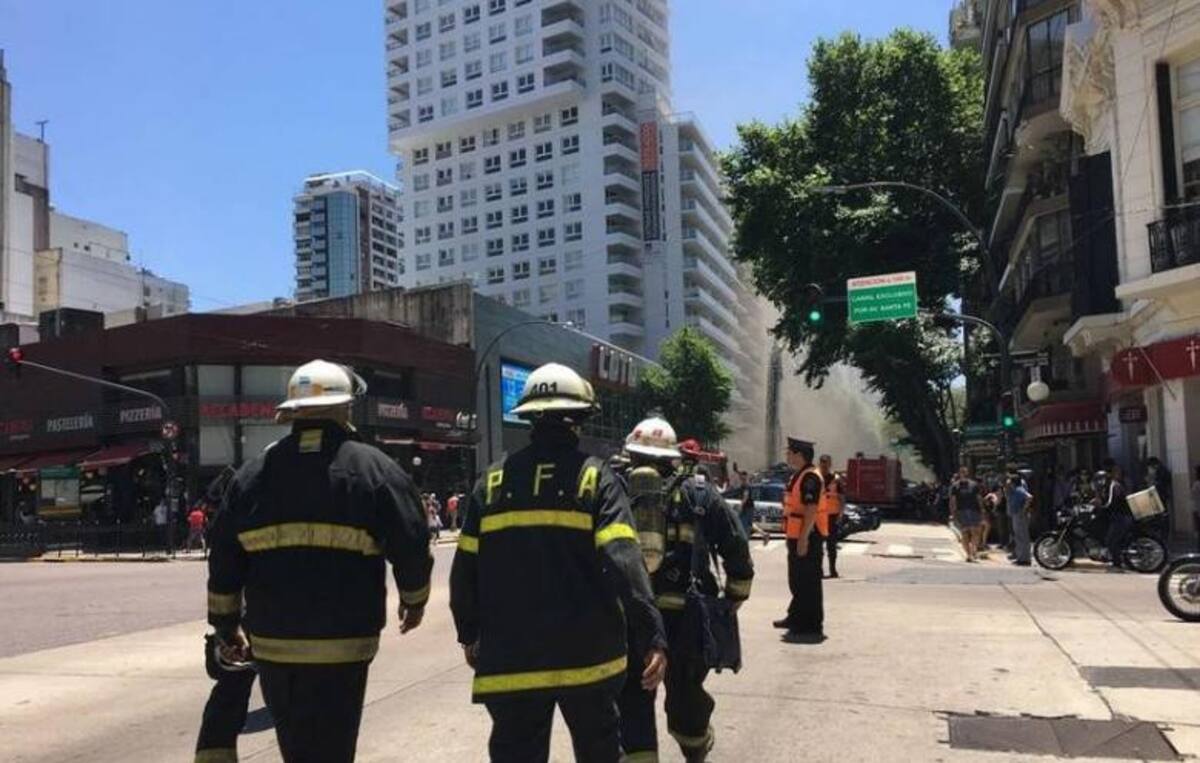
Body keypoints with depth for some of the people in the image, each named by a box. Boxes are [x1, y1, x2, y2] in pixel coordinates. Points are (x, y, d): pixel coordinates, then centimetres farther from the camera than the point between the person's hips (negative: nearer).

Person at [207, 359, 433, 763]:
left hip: (272, 645, 4)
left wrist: (226, 621, 21)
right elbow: (412, 545, -6)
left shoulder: (253, 473, 5)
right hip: (342, 647, -4)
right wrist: (414, 599, 12)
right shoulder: (375, 469, -7)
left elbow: (223, 557, 9)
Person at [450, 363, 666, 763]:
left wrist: (470, 634, 16)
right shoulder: (596, 478, -6)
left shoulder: (492, 482, 2)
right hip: (586, 654, -1)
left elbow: (465, 569, 3)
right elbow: (624, 561, -17)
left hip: (511, 658, 2)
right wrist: (652, 637, -17)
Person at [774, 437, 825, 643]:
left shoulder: (810, 478, -19)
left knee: (808, 584, -4)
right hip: (796, 538, 11)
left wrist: (803, 539, -24)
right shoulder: (797, 476, 15)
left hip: (806, 540, -11)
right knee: (797, 582, 21)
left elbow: (811, 510, -24)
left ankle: (812, 628, 1)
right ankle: (797, 617, 34)